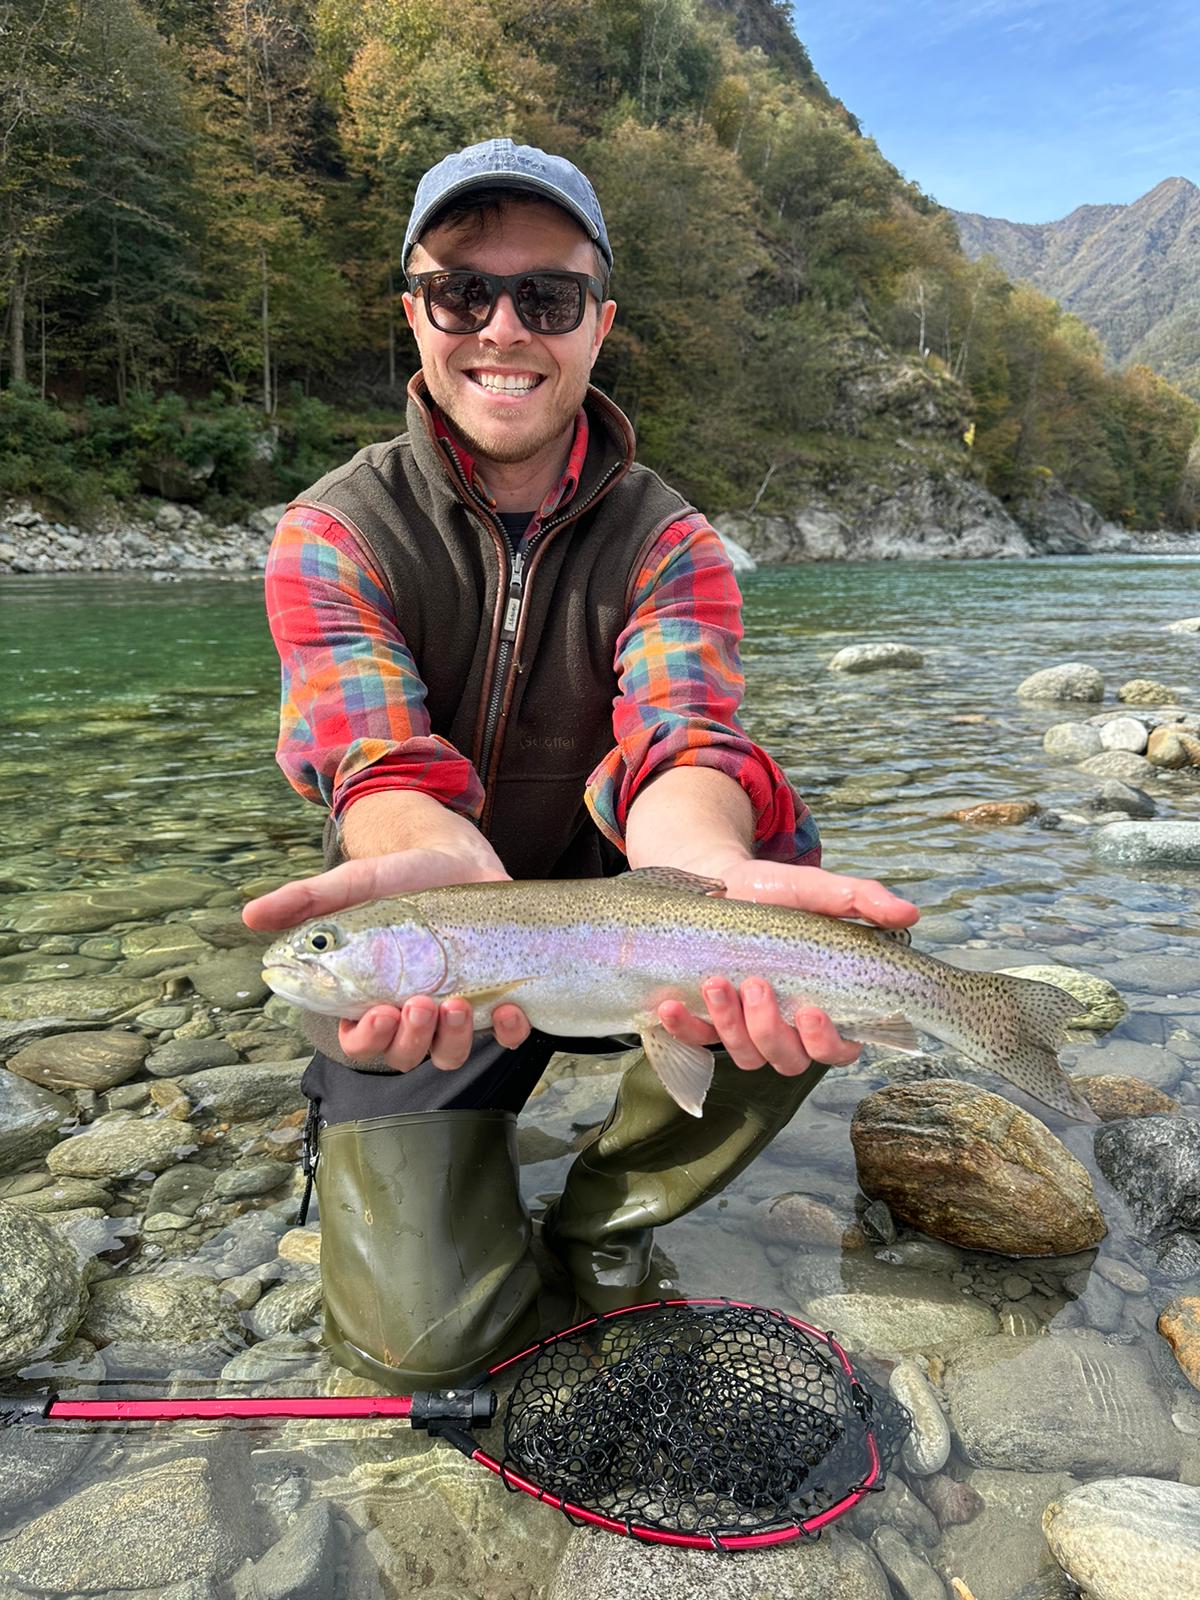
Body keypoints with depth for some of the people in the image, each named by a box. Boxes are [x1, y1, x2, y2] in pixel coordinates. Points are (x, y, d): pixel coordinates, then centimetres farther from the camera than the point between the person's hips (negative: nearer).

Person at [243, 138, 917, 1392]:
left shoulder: (668, 545, -7)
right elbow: (384, 764, -27)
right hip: (423, 971, -1)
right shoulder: (331, 534, -11)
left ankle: (604, 1219, 1)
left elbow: (678, 742, -26)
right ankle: (371, 1156, 24)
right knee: (421, 1336, -14)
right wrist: (439, 875, -52)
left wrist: (709, 868, -51)